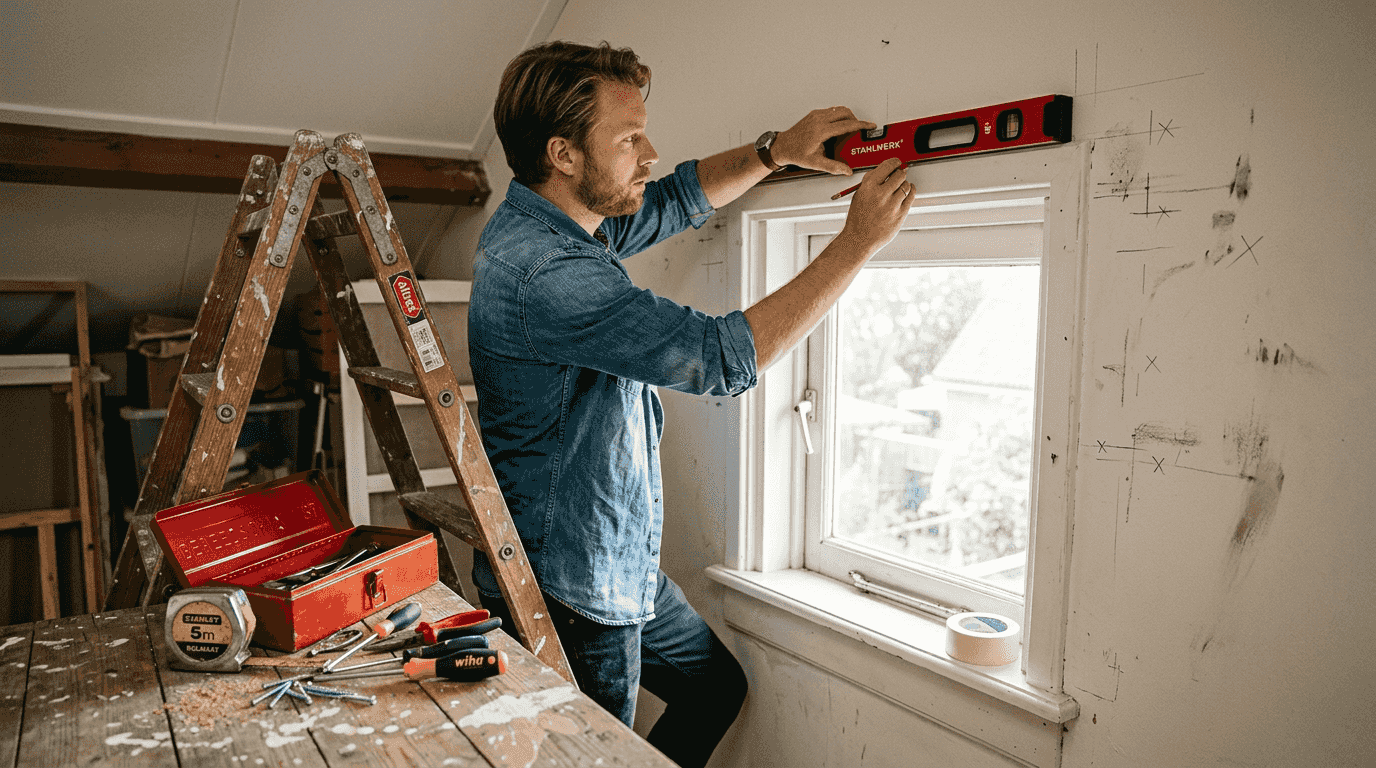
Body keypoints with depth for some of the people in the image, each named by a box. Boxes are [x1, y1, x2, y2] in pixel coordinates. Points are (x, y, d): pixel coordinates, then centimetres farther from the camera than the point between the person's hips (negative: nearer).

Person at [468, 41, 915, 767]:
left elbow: (675, 199, 15)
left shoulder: (563, 221, 2)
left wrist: (776, 150, -1)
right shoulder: (544, 272, -30)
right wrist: (858, 243, -21)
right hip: (567, 594, -9)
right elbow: (727, 355, -30)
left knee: (717, 686, 23)